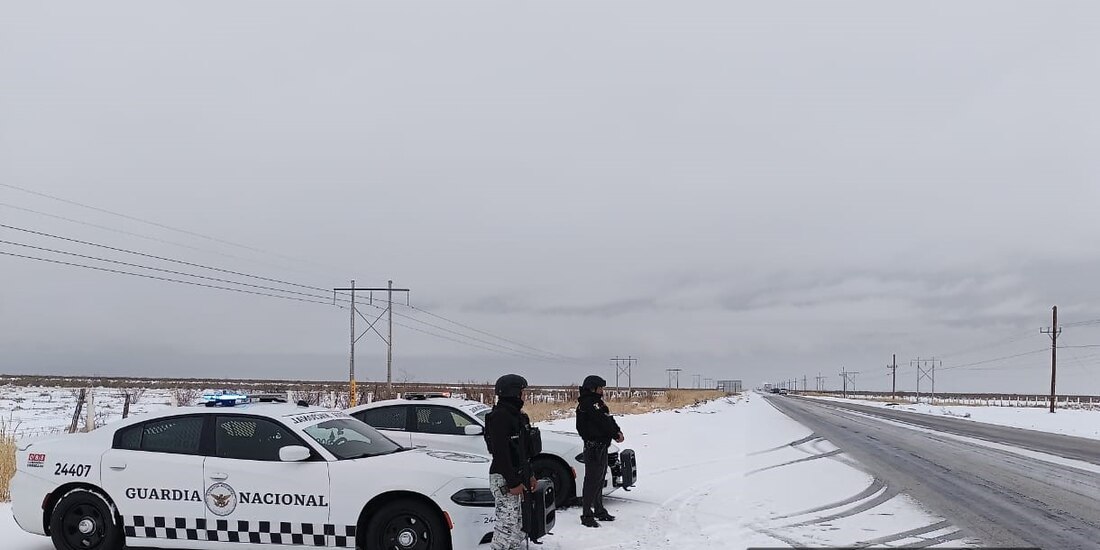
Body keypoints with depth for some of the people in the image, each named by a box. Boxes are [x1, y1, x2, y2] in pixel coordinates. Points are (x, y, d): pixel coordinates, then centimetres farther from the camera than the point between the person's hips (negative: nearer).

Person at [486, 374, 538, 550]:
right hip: (504, 479, -10)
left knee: (519, 528, 14)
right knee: (508, 526, -11)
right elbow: (501, 452, -21)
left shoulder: (518, 415, 15)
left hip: (517, 477, 10)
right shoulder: (500, 416, -16)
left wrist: (530, 475, 17)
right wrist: (513, 483, -22)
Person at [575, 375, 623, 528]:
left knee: (599, 479, 18)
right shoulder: (588, 404, -16)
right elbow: (602, 422, -21)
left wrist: (618, 432, -4)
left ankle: (599, 511, 29)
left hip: (602, 447, 11)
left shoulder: (597, 402, 17)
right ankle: (587, 516, -7)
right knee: (592, 480, -9)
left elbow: (609, 419, 12)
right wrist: (616, 435, -10)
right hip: (594, 447, -11)